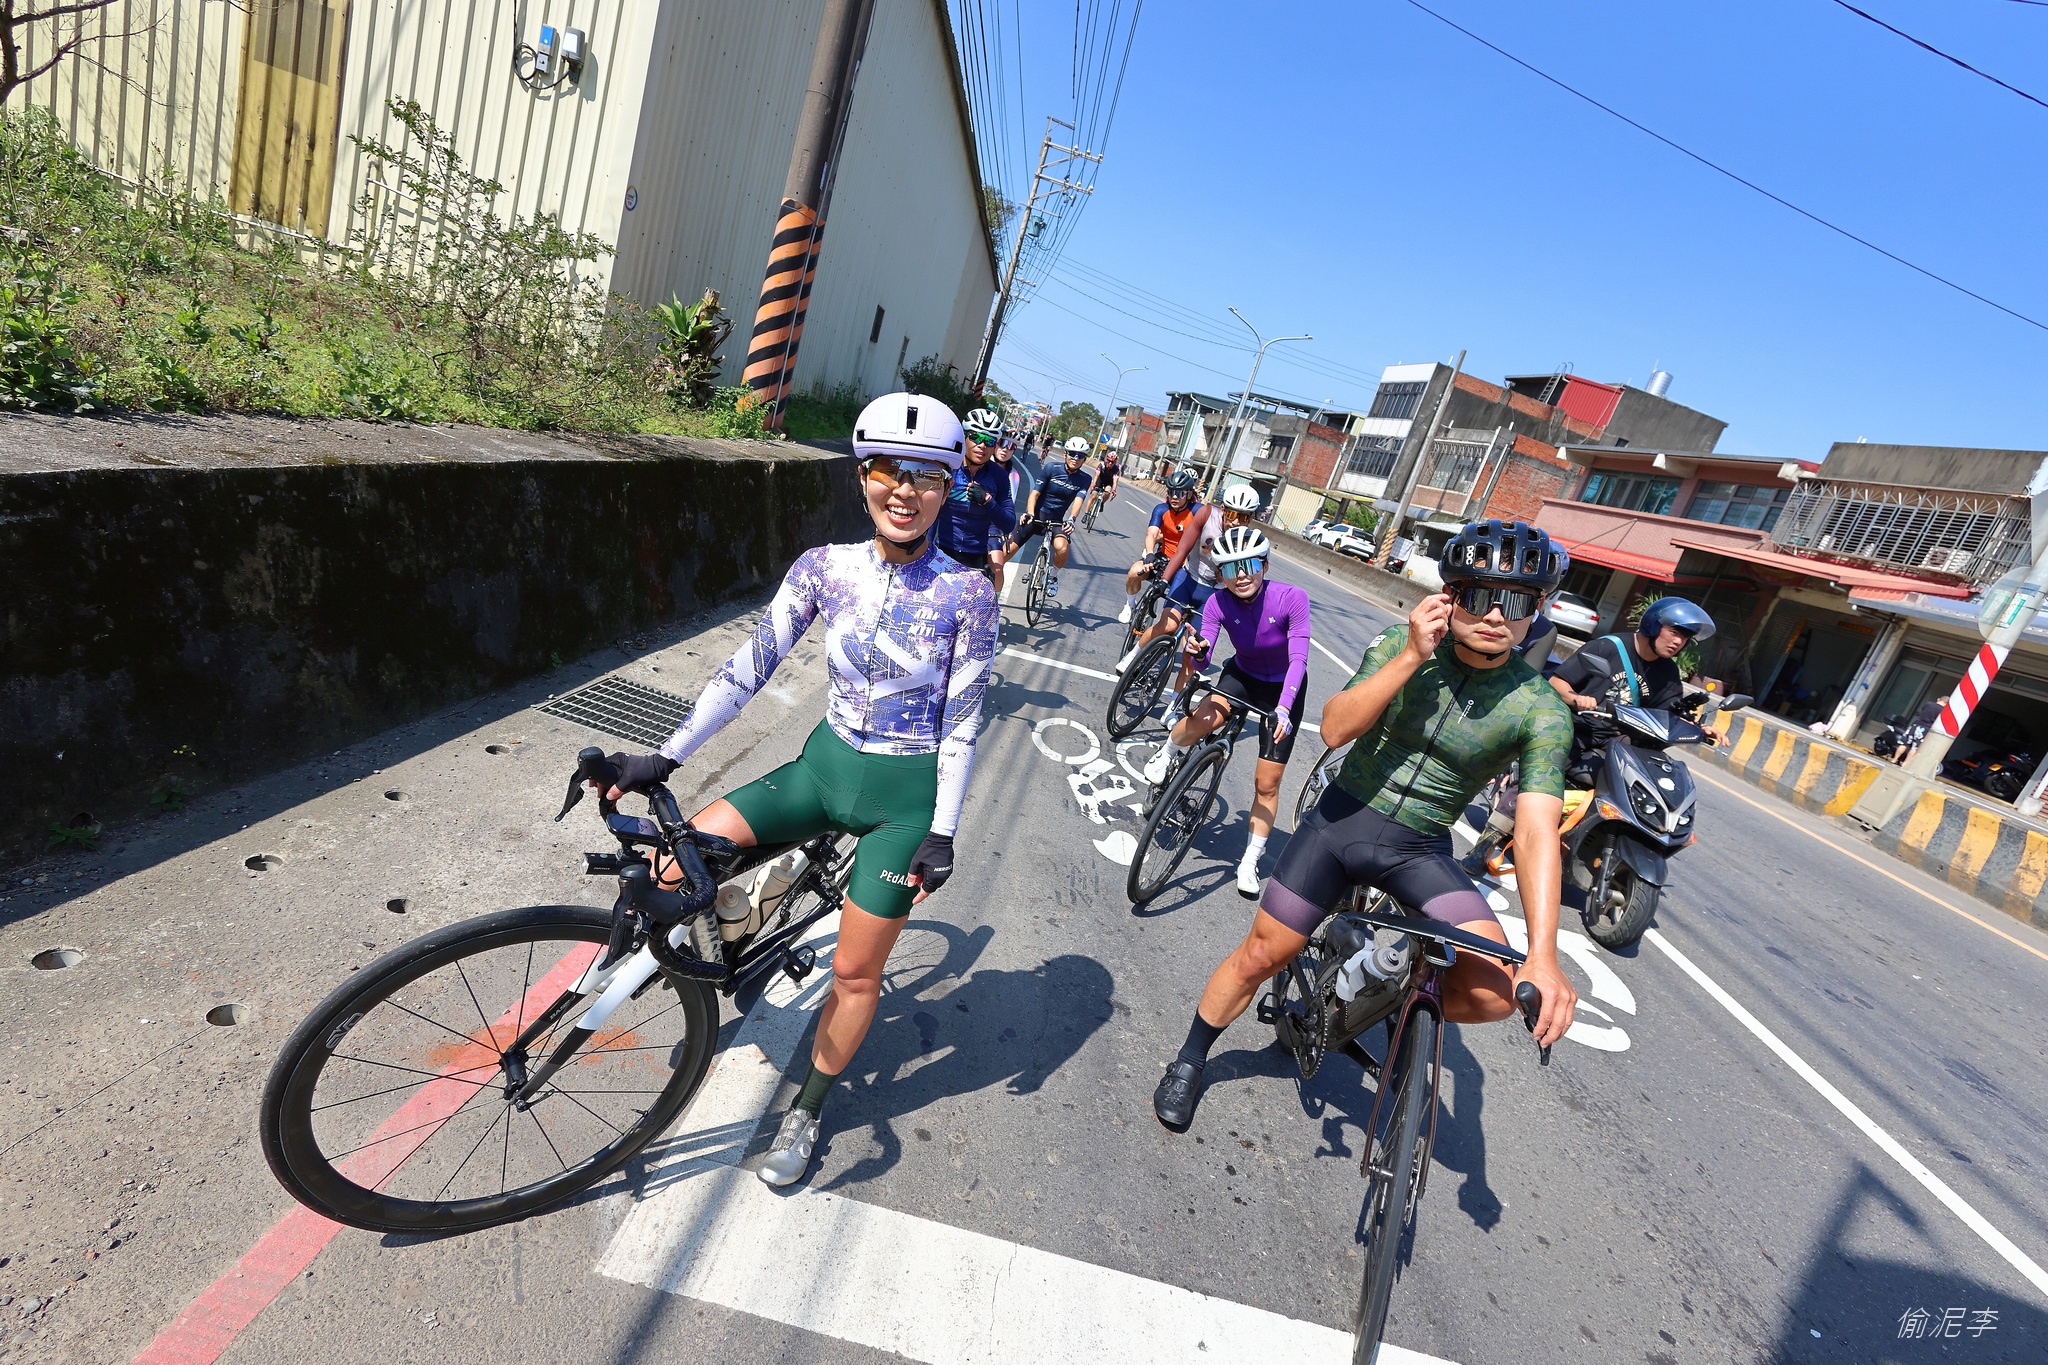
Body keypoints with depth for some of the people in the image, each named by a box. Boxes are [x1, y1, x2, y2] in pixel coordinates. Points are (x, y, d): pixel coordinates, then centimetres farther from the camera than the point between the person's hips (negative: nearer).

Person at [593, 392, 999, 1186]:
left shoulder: (966, 593, -14)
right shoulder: (824, 568, -7)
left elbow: (962, 721, -10)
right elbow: (749, 668, -6)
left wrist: (943, 831, -11)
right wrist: (665, 758, -11)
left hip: (904, 797, -3)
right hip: (825, 765, 3)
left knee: (854, 973, 7)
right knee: (675, 863, -7)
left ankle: (807, 1112, 35)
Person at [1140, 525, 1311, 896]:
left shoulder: (1292, 598, -29)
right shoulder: (1218, 604, -21)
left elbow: (1299, 659, -30)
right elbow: (1203, 657, -26)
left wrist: (1283, 708, -43)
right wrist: (1197, 651, -50)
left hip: (1284, 688, -1)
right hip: (1242, 676, 1)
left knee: (1267, 783, -2)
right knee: (1202, 718, -32)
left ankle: (1250, 861, 14)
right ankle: (1166, 754, 2)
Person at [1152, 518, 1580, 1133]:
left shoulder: (1541, 710, -12)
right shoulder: (1401, 648, -10)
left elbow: (1536, 834, -19)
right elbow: (1335, 727, -21)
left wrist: (1543, 954, -30)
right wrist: (1411, 657, -31)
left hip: (1419, 851, 0)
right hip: (1340, 820, 0)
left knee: (1493, 993, -20)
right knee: (1260, 955, 6)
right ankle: (1189, 1062, 32)